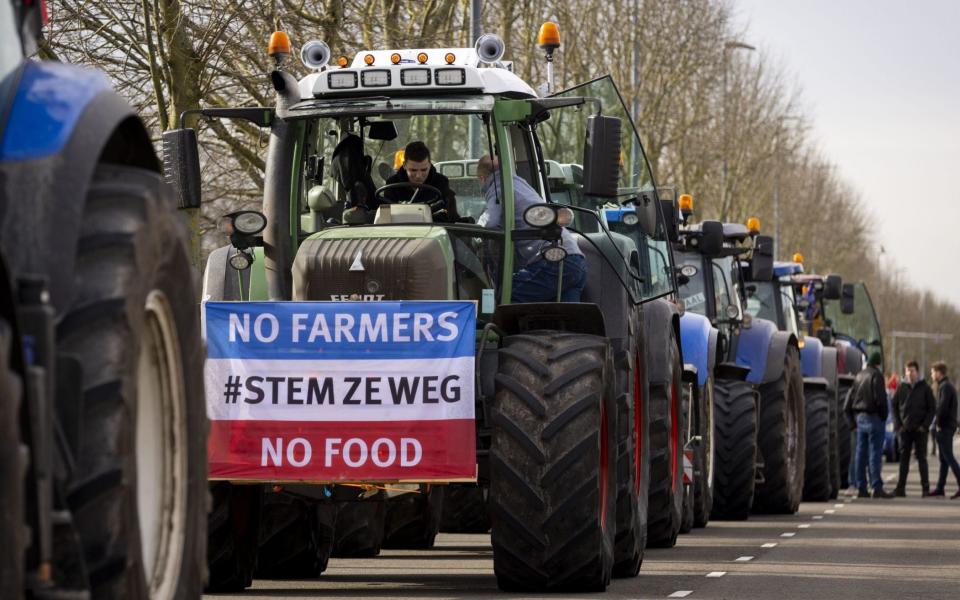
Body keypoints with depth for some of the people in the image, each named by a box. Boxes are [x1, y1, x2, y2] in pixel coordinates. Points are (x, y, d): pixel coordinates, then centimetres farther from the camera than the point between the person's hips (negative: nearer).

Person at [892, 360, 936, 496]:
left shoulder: (925, 388, 2)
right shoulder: (901, 388, 6)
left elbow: (932, 408, 2)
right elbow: (894, 407, 9)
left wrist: (925, 425, -8)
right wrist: (898, 425, -2)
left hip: (920, 429, -2)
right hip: (904, 429, 2)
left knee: (921, 458, 1)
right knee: (904, 458, 3)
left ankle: (925, 488, 4)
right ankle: (900, 488, 3)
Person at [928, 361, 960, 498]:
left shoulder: (945, 387, -14)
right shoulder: (948, 386, 17)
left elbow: (942, 407, -22)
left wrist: (939, 424, -10)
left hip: (945, 428, -10)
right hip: (947, 427, 10)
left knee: (948, 458, -10)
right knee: (944, 459, 10)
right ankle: (940, 488, 14)